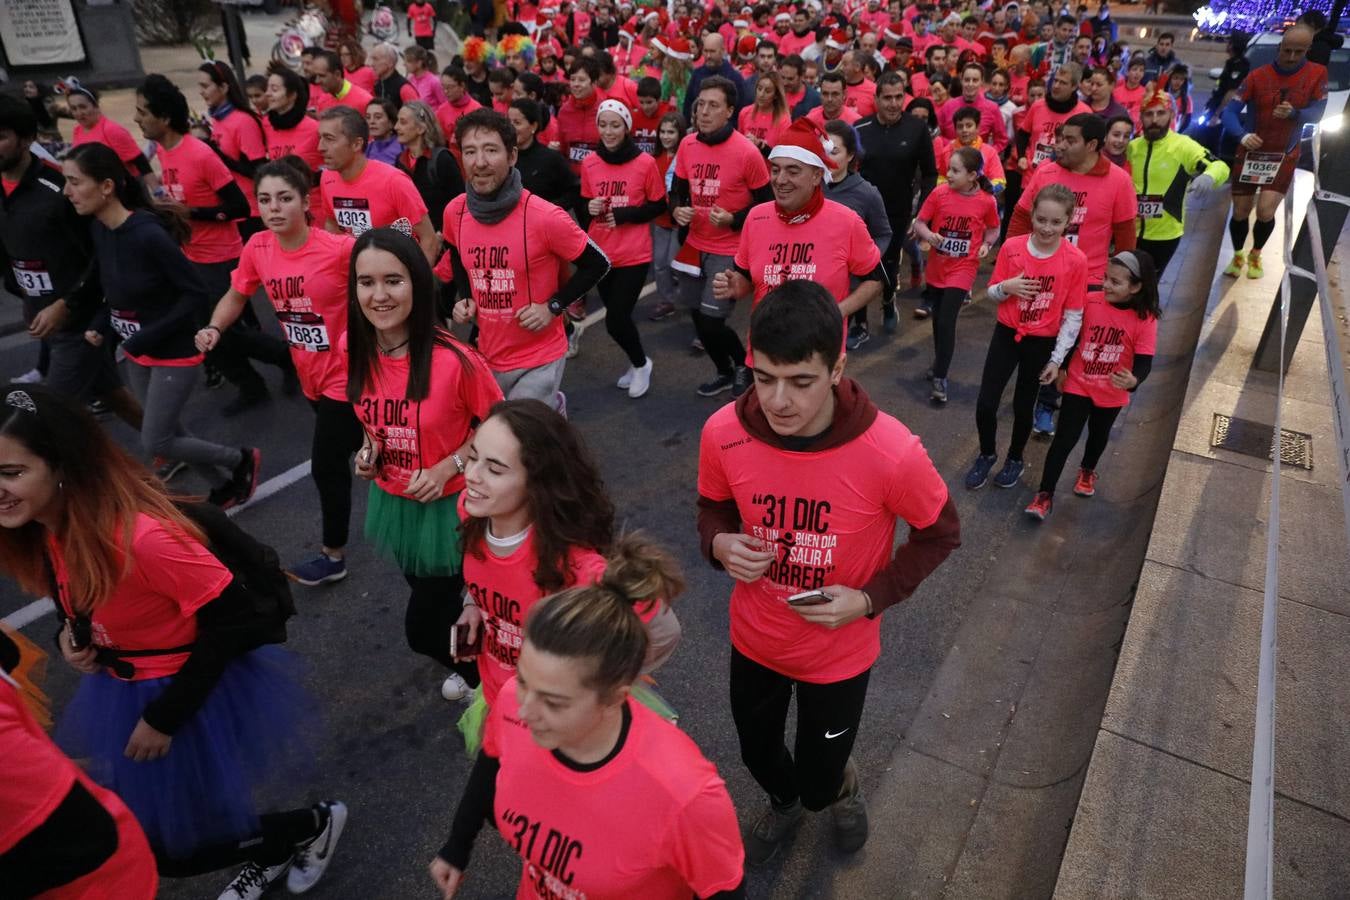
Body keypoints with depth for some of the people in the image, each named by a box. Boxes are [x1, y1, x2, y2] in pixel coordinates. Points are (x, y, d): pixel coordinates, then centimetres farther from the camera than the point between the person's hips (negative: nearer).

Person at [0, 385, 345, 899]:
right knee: (138, 827, 22)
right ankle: (270, 854, 46)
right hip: (122, 691, 8)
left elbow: (229, 615, -27)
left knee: (175, 850, 7)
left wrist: (165, 716, -20)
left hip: (196, 691, -8)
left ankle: (314, 825, 30)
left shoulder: (142, 535, -34)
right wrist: (68, 634, -10)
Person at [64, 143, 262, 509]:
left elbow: (196, 294, -22)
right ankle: (224, 486, 35)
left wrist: (148, 337, -22)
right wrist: (100, 324, -2)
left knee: (155, 443, -2)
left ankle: (242, 458, 18)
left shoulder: (148, 234, -25)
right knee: (168, 433, 16)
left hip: (175, 354, -8)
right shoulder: (98, 230, -2)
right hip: (137, 353, 8)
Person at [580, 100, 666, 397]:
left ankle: (641, 364, 21)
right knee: (615, 316, 13)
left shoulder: (645, 163, -9)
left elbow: (659, 206, -2)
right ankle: (637, 363, 38)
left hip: (633, 255, -4)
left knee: (616, 320, -8)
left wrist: (625, 214, -16)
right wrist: (590, 208, -10)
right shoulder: (589, 163, 2)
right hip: (601, 253, 4)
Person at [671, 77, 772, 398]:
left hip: (729, 250, -6)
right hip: (695, 245, 6)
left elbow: (766, 203, -8)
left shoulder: (746, 152, -17)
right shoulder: (687, 145, -1)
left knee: (711, 320, -10)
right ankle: (726, 372, 38)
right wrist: (677, 210, -8)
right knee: (698, 317, 14)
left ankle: (744, 363, 21)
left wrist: (733, 220, -22)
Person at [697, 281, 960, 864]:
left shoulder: (890, 453, -31)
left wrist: (871, 599, -22)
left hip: (838, 653, -2)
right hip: (754, 639, 3)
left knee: (817, 784, 18)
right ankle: (782, 803, 64)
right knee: (757, 754, 27)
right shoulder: (723, 434, -23)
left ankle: (843, 786, 57)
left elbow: (940, 534, -11)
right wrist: (720, 545, -24)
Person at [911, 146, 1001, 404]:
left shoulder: (986, 201, -9)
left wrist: (987, 244, -11)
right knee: (937, 320, 16)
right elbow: (919, 223, -4)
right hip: (936, 268, 3)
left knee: (946, 322, -11)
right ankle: (939, 363, 39)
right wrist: (927, 235, -24)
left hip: (962, 270, -3)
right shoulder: (939, 193, -9)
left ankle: (940, 378, 1)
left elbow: (993, 229, 8)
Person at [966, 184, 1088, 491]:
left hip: (1042, 342, -1)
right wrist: (1006, 287, -23)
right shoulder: (1011, 247, -10)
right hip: (1006, 335, 1)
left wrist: (1057, 359, -7)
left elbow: (1073, 316, -8)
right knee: (985, 405, 0)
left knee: (1023, 407, 13)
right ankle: (986, 455, 28)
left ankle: (1015, 460, 39)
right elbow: (992, 293, 1)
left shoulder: (1076, 260, -15)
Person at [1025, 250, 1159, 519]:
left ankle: (1088, 471, 53)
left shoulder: (1145, 319, -17)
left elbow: (1144, 361, -19)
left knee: (1099, 434, 24)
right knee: (1064, 438, -4)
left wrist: (1133, 380, -40)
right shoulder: (1091, 303, -14)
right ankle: (1045, 494, 1)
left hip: (1112, 393, 1)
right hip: (1078, 384, 0)